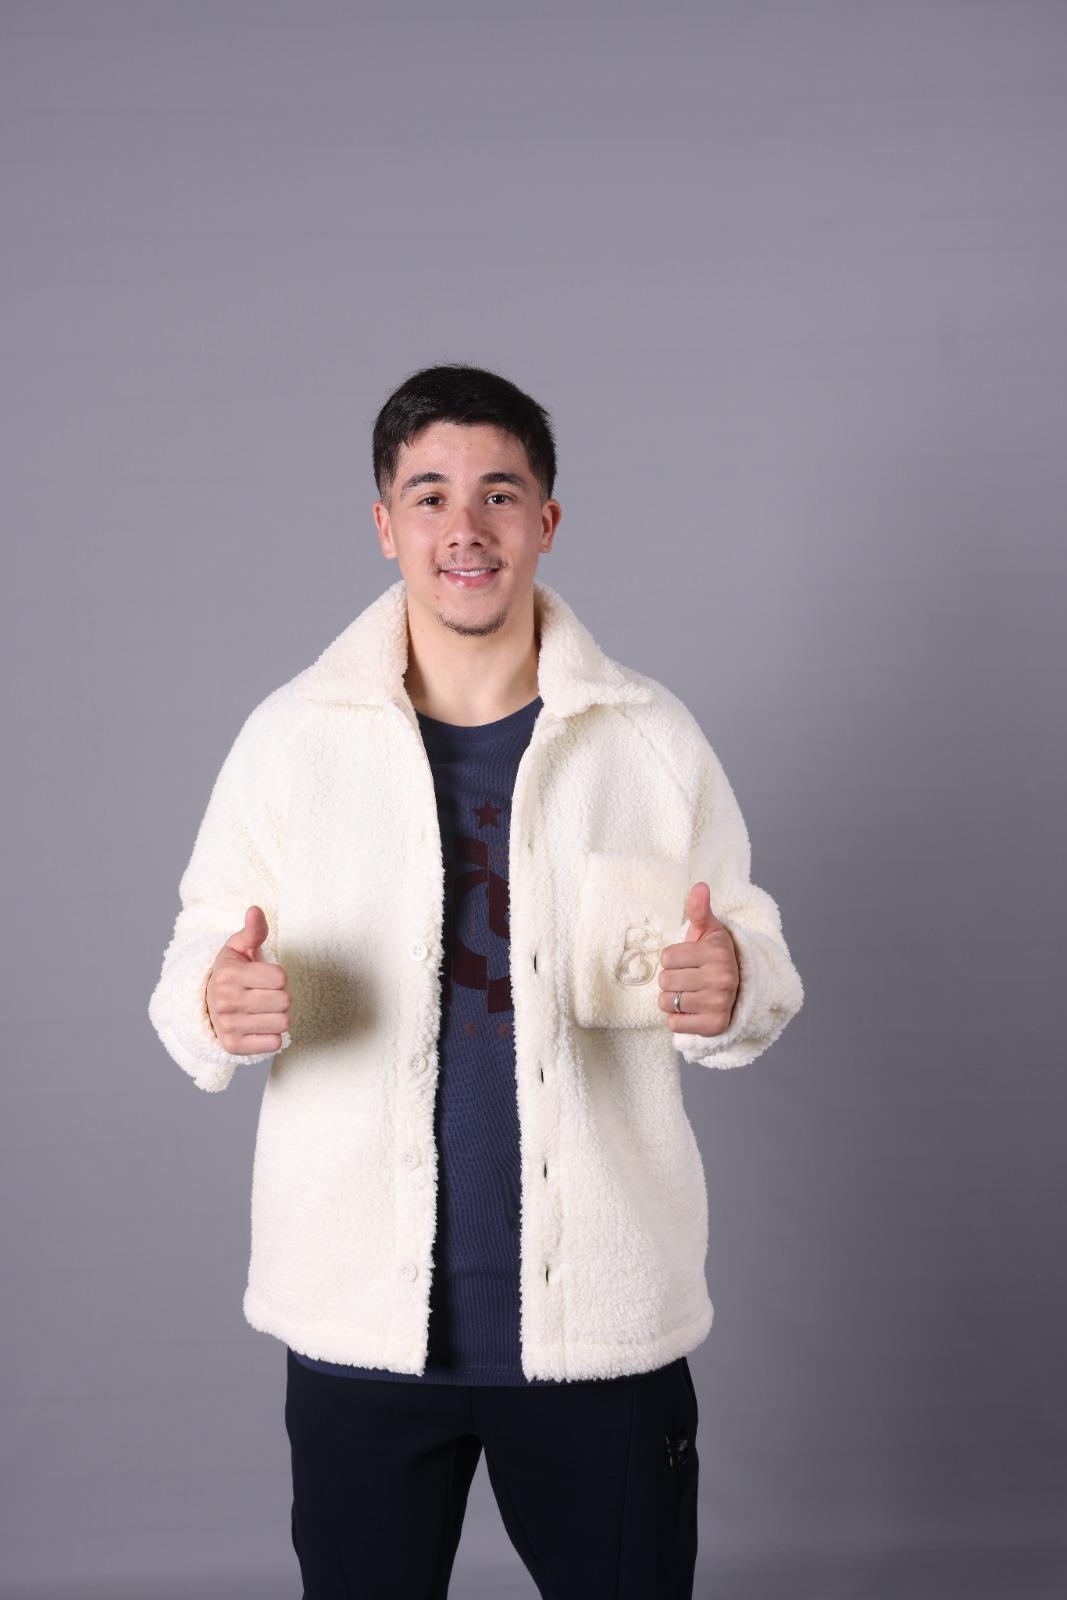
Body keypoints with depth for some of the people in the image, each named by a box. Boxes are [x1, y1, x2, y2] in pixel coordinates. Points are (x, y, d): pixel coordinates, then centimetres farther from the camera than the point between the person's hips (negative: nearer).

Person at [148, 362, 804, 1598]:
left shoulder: (654, 739, -1)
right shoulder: (289, 737, -2)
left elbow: (755, 965, 4)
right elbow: (197, 959, 3)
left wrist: (735, 993, -19)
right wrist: (219, 1009, -20)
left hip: (604, 1314, 0)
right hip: (356, 1316, 0)